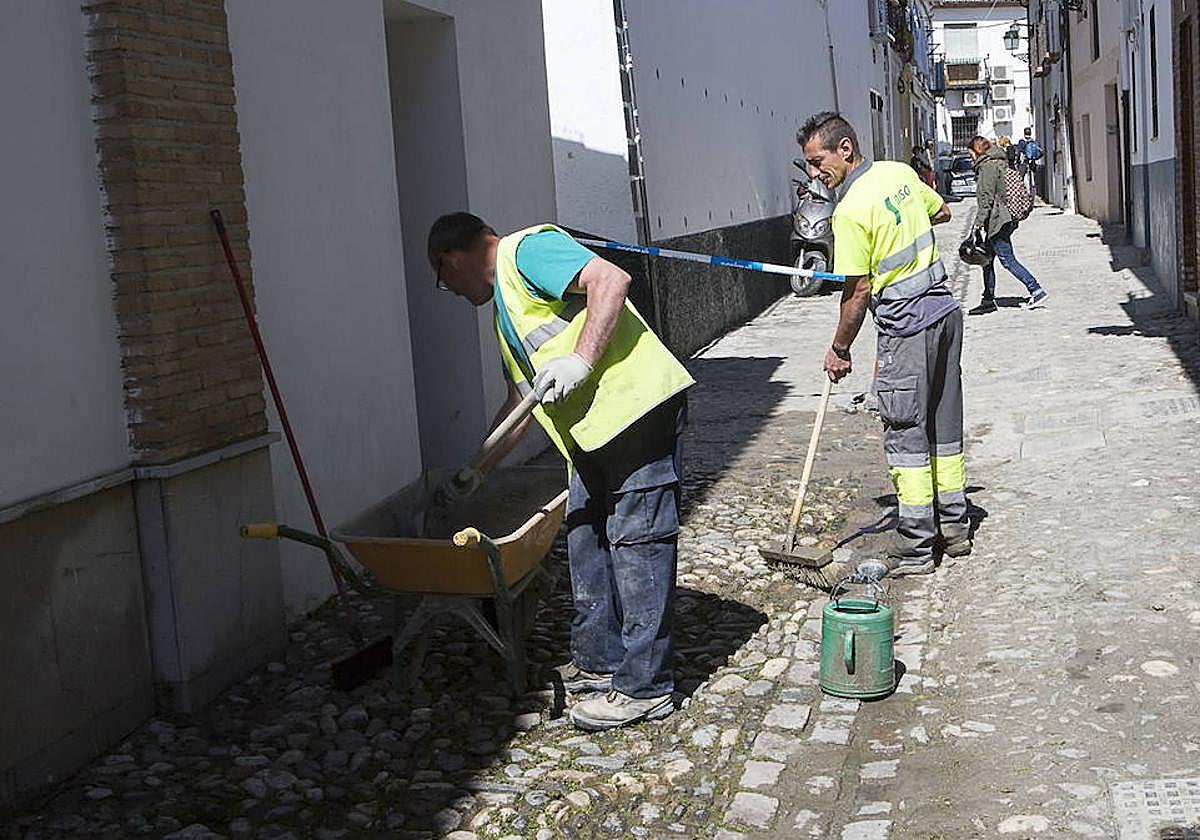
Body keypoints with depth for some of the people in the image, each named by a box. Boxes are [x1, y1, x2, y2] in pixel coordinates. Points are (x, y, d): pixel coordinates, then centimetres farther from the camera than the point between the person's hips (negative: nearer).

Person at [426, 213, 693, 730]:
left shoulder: (525, 250, -4)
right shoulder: (504, 310, 27)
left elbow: (610, 279, -19)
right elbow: (523, 397, 31)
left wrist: (581, 361, -24)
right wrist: (479, 467, 32)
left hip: (637, 408, -10)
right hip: (591, 433, 11)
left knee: (636, 542, -6)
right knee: (586, 540, 14)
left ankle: (644, 688, 0)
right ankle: (597, 662, 27)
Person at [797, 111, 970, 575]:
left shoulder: (850, 210, -18)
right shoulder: (899, 172, 6)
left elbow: (857, 292, -14)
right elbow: (941, 211, 23)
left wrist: (839, 350, -3)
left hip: (906, 326, -8)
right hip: (945, 310, 9)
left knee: (905, 434, -1)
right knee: (945, 424, 15)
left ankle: (915, 546, 3)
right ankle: (954, 527, 25)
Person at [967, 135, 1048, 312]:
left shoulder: (987, 166, -13)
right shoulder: (1000, 163, 17)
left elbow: (987, 198, -19)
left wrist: (979, 222, -18)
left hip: (997, 221, -10)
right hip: (1005, 219, 10)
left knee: (1007, 259, -7)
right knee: (987, 259, 13)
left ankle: (1036, 290, -6)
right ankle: (988, 300, 17)